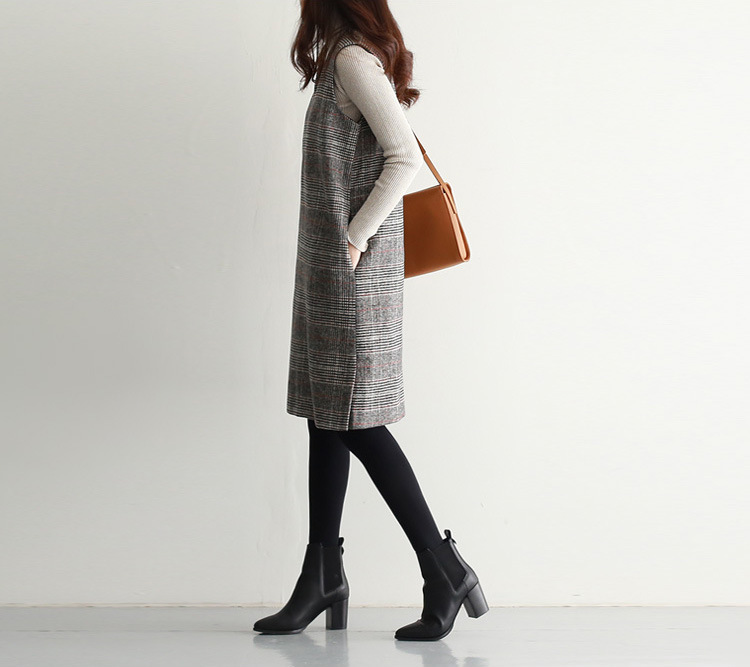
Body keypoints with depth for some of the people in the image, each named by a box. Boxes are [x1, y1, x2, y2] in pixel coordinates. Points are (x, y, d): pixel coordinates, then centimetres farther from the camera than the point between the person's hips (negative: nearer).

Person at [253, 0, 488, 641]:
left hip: (353, 272, -10)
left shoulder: (355, 59, -12)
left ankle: (444, 570, -1)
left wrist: (356, 235, -17)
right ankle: (323, 577, 17)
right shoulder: (347, 62, 16)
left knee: (355, 421, -7)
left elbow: (406, 156, -20)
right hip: (331, 274, 10)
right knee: (327, 417, 10)